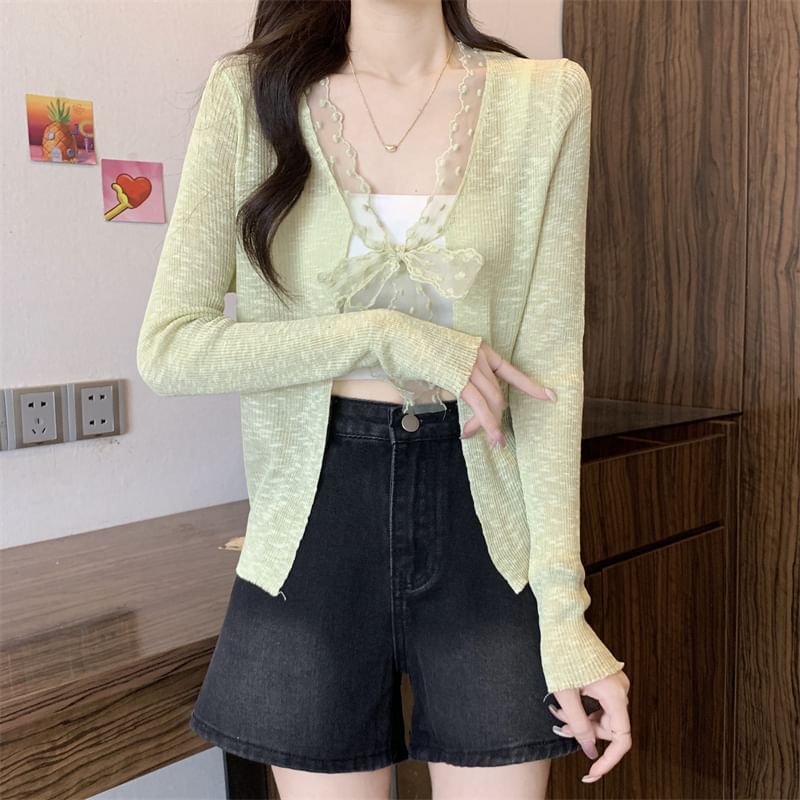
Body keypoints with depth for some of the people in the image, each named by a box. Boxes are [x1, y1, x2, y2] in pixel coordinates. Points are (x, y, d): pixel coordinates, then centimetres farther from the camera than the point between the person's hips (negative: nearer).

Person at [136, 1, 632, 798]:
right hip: (318, 521, 0)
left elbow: (549, 362, -4)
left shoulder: (546, 96, -2)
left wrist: (563, 609, -9)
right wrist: (388, 336, -16)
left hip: (484, 524, 1)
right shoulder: (252, 90, -2)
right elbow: (167, 347, -6)